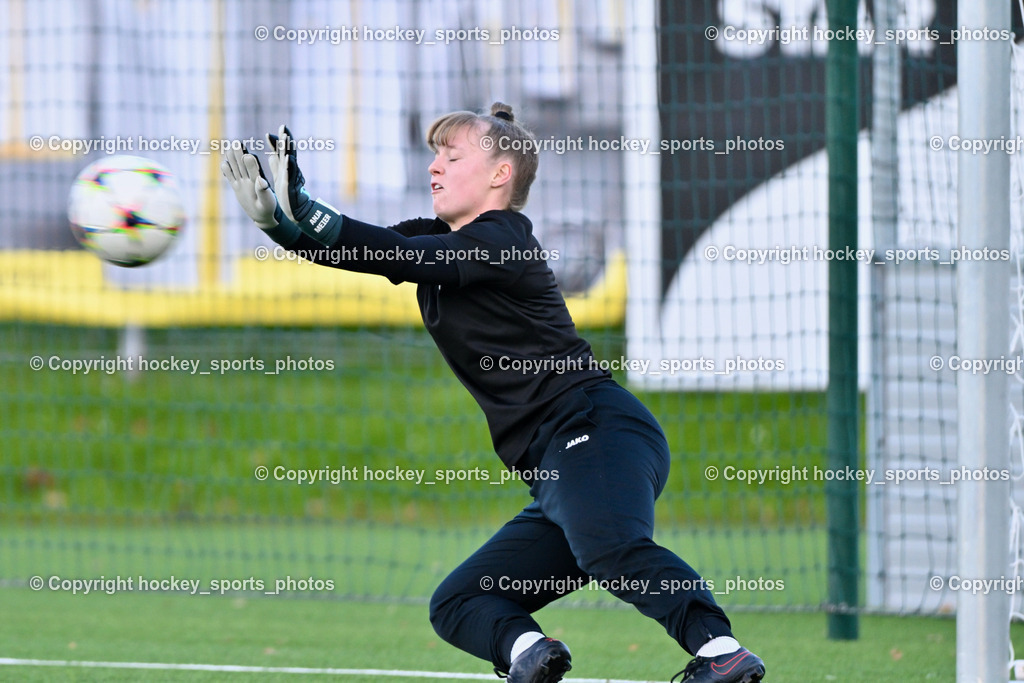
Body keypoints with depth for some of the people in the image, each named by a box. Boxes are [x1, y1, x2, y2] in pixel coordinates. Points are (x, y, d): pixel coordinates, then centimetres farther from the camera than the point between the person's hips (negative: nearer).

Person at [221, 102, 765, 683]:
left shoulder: (500, 241, -6)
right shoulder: (439, 239, 22)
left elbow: (399, 256, -19)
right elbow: (341, 249, 13)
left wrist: (301, 209, -23)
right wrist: (273, 215, -6)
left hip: (596, 425, -10)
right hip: (556, 474, 10)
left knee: (610, 547, -38)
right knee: (457, 606, 5)